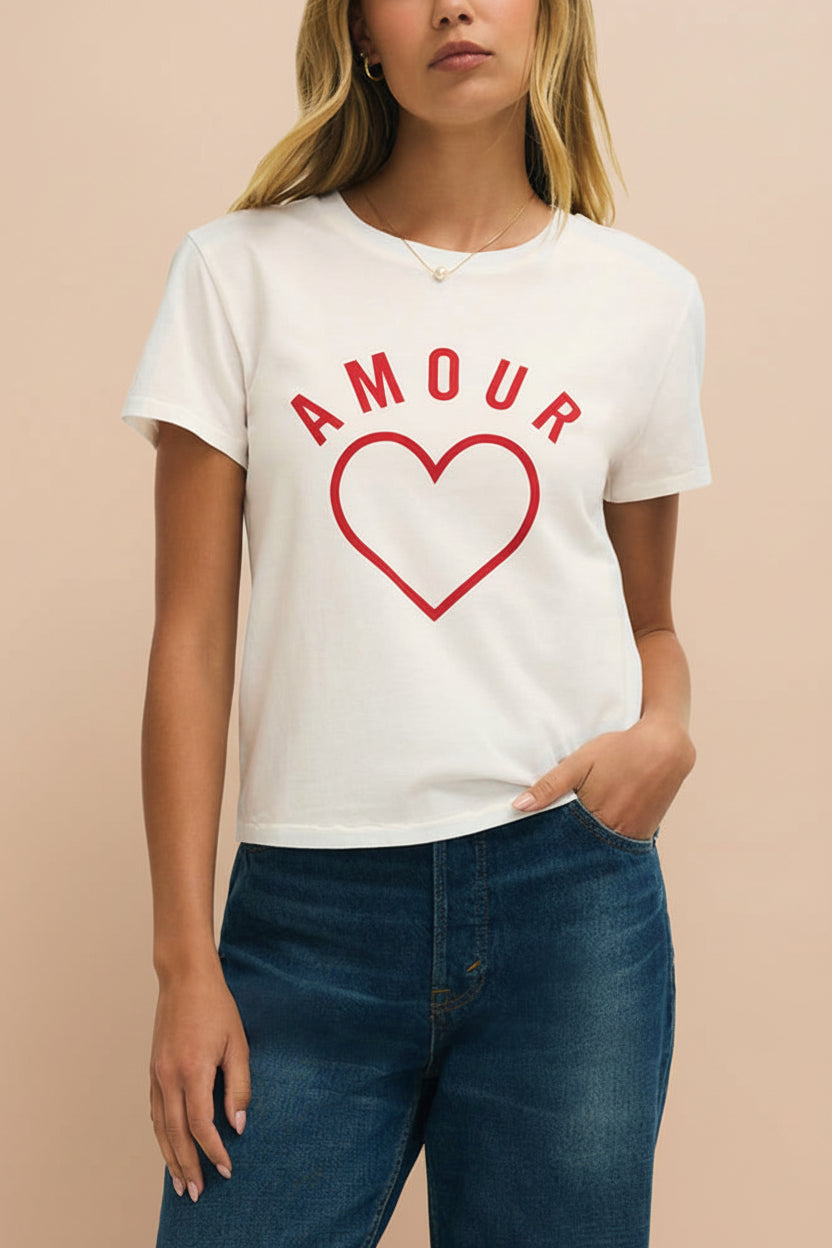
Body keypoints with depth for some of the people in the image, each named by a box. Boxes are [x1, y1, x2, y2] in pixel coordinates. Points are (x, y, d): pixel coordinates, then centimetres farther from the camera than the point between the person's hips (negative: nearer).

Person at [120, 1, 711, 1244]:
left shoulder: (645, 299, 6)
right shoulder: (242, 271, 1)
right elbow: (191, 636, 0)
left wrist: (667, 728, -9)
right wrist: (186, 960, -2)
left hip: (570, 899, 2)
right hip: (309, 908, -1)